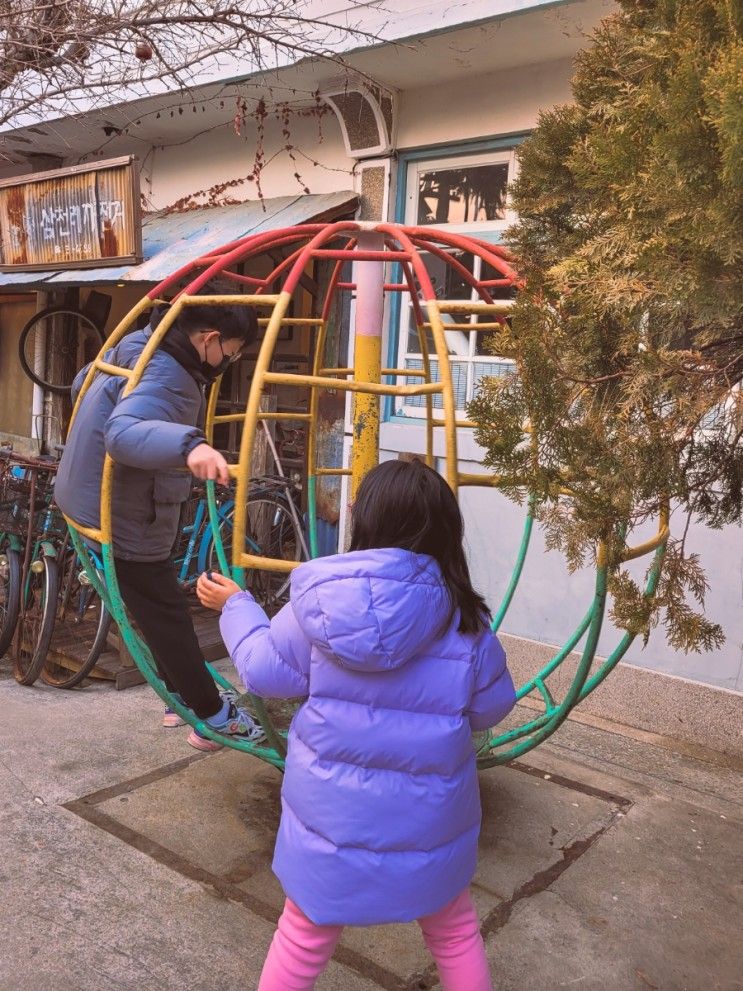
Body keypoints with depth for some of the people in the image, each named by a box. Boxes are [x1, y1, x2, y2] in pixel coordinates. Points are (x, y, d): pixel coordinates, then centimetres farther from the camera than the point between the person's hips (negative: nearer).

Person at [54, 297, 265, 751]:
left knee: (161, 609, 21)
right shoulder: (165, 375, -28)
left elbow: (83, 384, 20)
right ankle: (214, 718, 16)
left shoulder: (141, 348, 4)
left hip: (102, 505, 10)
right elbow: (123, 433, -47)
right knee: (168, 616, 2)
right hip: (124, 520, -10)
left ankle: (183, 696, 37)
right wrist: (190, 445, -62)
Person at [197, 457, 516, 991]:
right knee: (456, 935, 26)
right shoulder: (466, 620, -13)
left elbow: (266, 670, -1)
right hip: (431, 820, 0)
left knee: (302, 942, 22)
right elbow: (492, 707, 0)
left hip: (333, 816, 0)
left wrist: (235, 605, 14)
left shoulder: (320, 598, -13)